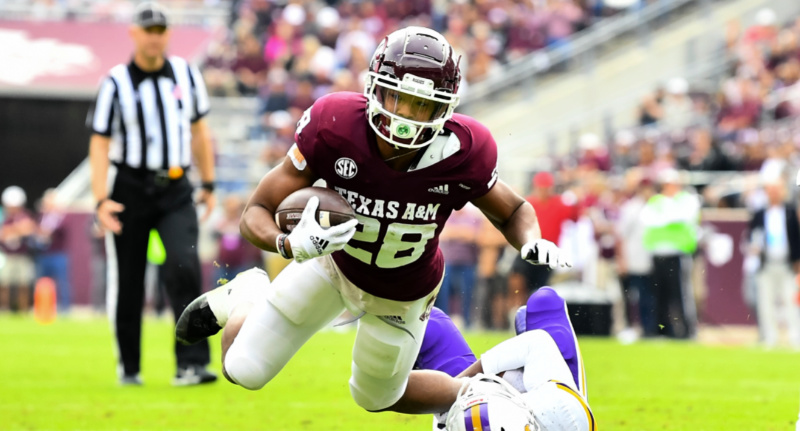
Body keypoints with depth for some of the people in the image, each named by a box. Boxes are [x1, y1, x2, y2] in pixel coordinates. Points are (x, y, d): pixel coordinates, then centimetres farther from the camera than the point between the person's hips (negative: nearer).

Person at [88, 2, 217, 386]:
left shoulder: (185, 74, 5)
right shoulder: (116, 83, -5)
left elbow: (199, 130, 16)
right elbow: (100, 143, -8)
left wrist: (208, 185, 17)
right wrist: (101, 200, -18)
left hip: (175, 190, 2)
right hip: (129, 189, -2)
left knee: (184, 266, -18)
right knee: (127, 282, 3)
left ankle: (190, 364, -20)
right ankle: (128, 367, 19)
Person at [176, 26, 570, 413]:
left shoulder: (462, 151, -33)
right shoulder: (334, 126, -35)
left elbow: (514, 211, -11)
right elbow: (256, 212, -27)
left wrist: (532, 241, -35)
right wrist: (290, 245, -50)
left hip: (402, 294, 0)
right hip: (335, 262, 0)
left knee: (376, 398, 18)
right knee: (243, 370, -2)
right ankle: (246, 297, 33)